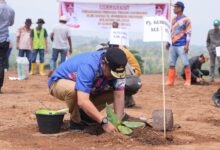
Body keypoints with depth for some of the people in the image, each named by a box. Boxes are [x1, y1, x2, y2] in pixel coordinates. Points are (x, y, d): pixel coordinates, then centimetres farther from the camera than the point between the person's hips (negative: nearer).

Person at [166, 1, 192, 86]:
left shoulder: (186, 19, -5)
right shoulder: (174, 19, 17)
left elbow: (188, 33, -9)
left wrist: (187, 45, -17)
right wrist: (168, 43, 17)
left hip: (182, 46, -7)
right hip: (173, 45, 7)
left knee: (185, 64, -7)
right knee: (171, 64, 5)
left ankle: (188, 81, 0)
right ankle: (170, 81, 7)